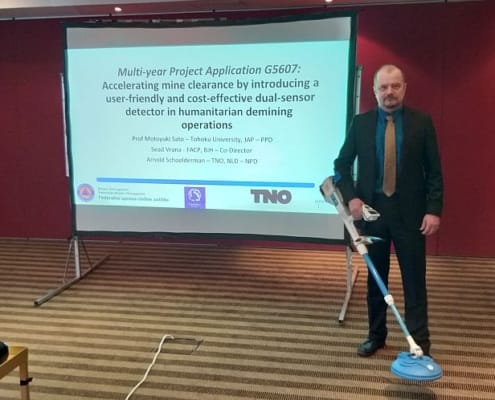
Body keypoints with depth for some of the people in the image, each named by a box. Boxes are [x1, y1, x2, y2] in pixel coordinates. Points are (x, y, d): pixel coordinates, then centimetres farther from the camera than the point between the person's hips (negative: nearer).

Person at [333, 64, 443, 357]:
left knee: (414, 278, 2)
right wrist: (351, 198, -5)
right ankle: (376, 335, 26)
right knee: (375, 277, 12)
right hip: (372, 209, 2)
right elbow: (342, 164, 8)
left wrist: (434, 210, -9)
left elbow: (434, 171, -1)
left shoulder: (422, 122, -1)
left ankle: (420, 341, 12)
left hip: (410, 212, -2)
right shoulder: (361, 123, 3)